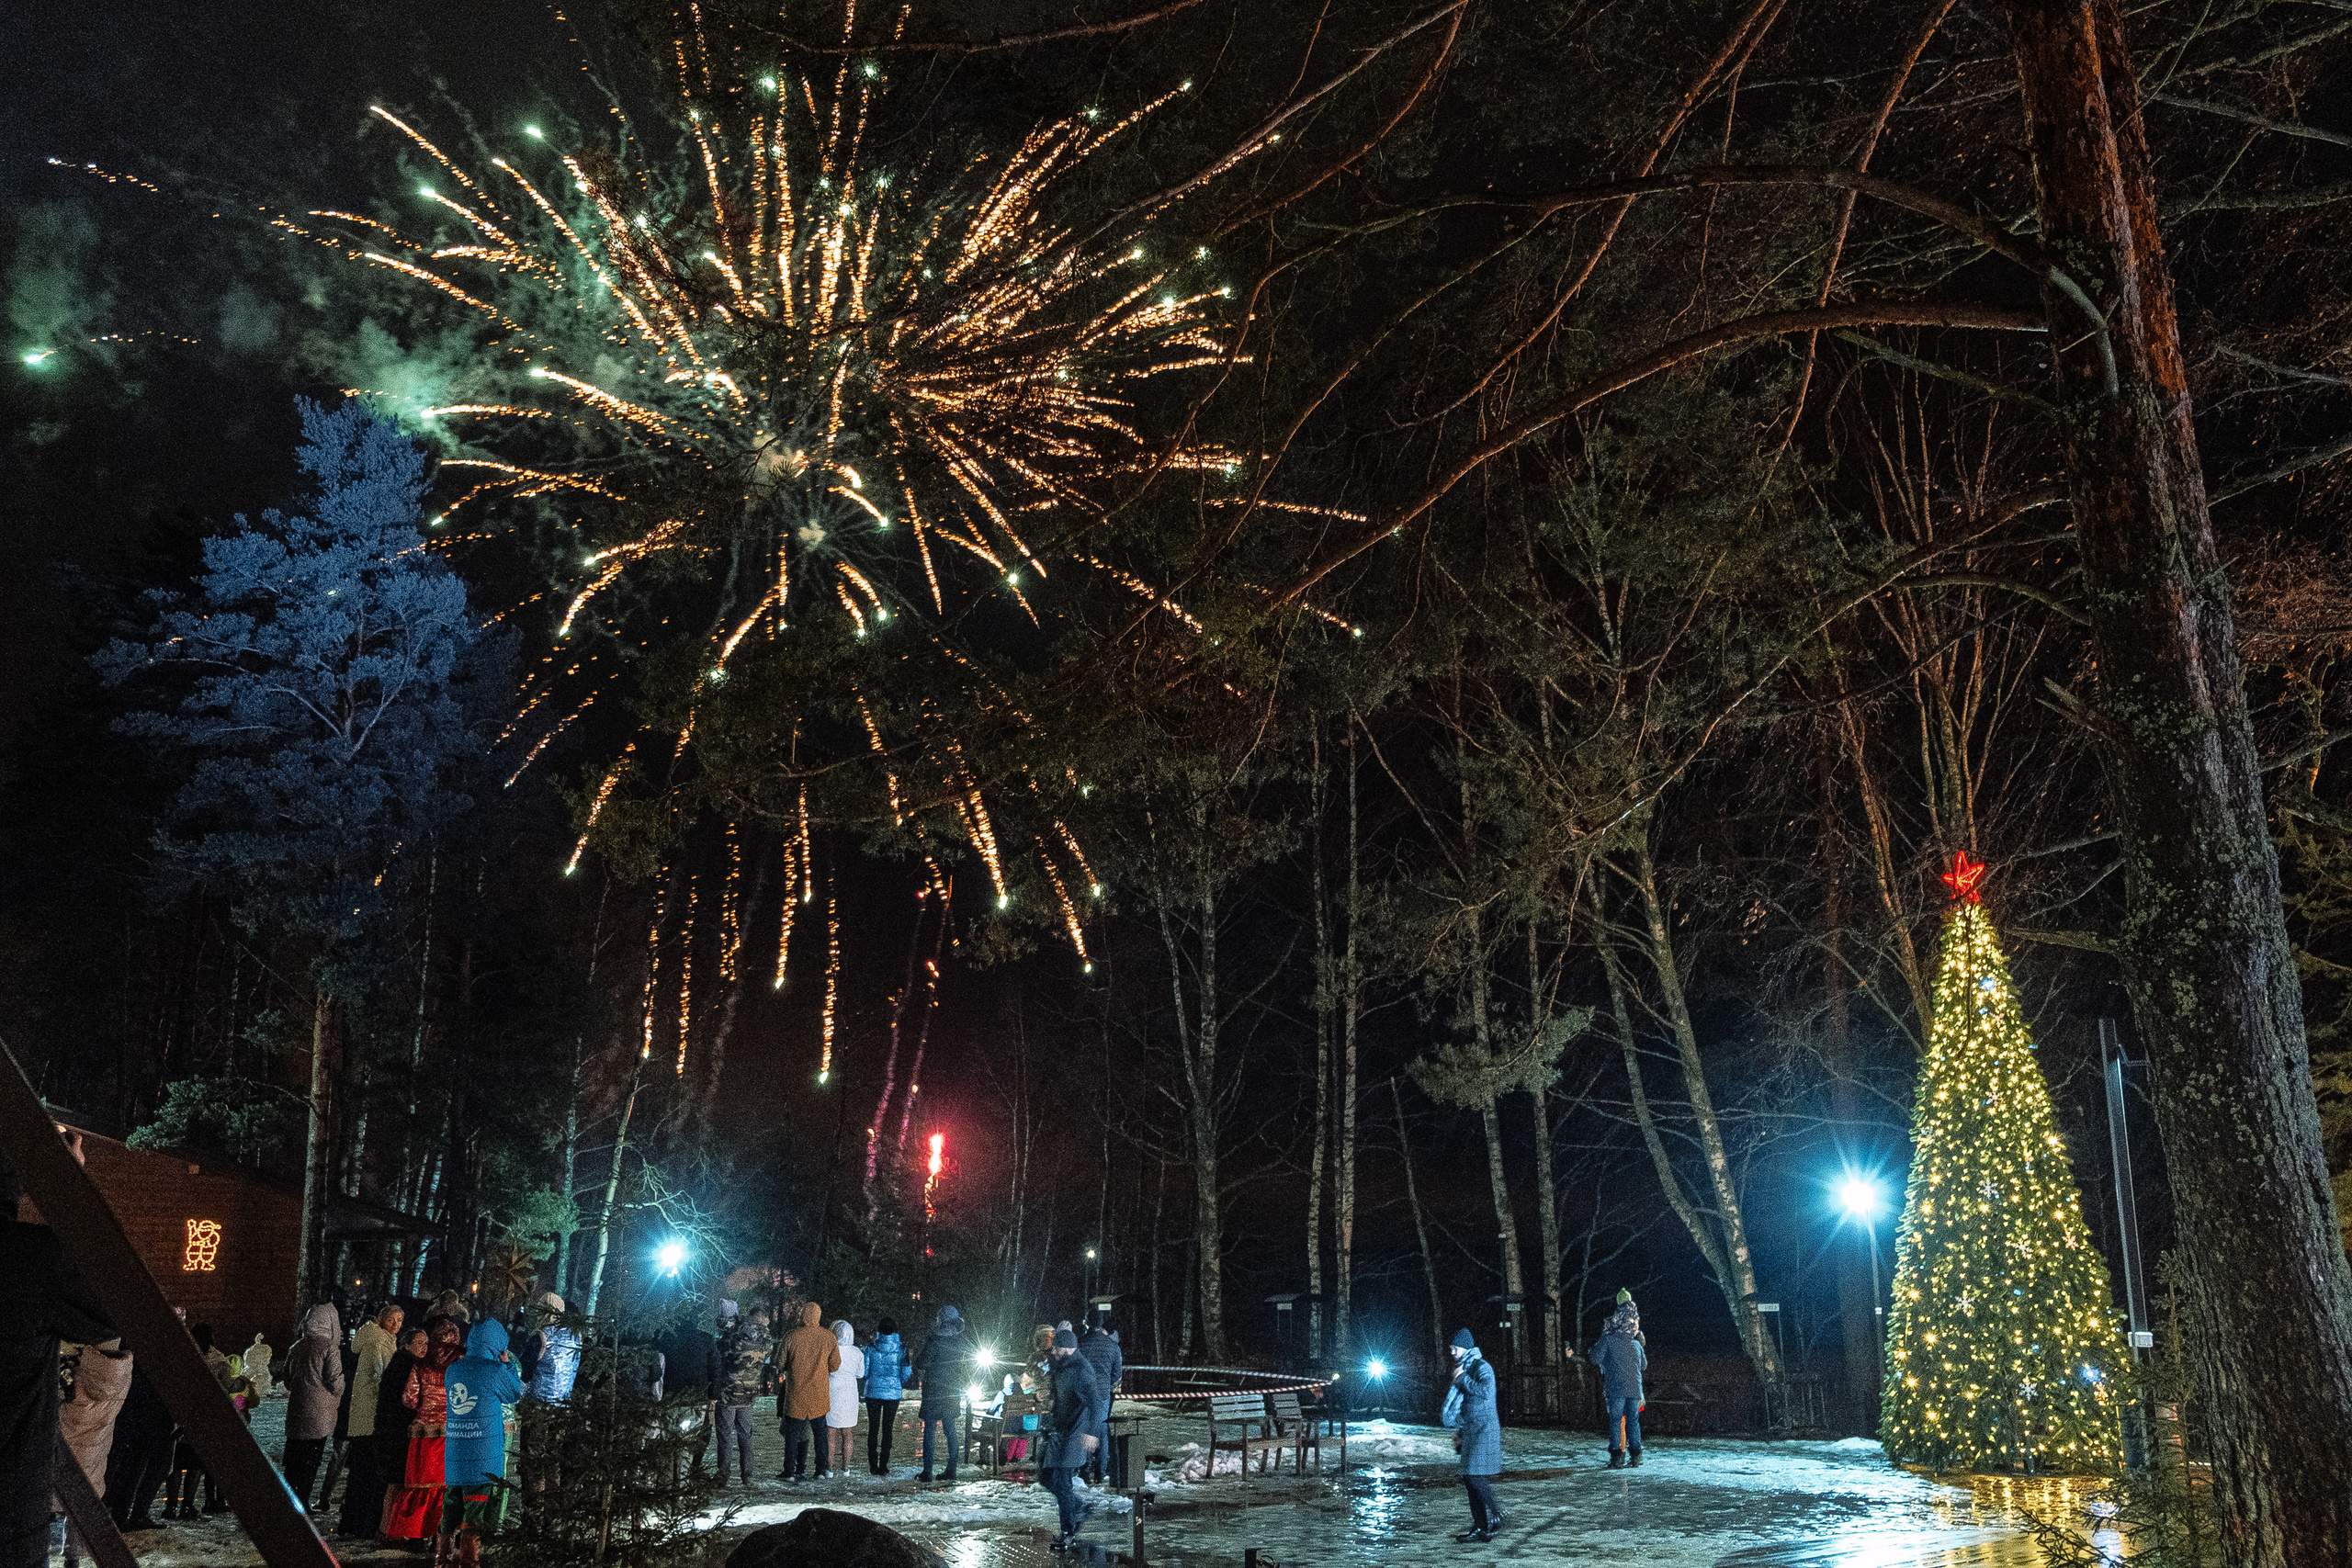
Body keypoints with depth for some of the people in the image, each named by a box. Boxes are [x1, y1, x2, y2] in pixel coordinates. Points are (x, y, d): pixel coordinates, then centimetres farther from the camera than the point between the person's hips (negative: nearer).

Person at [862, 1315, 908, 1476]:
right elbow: (905, 1372, -4)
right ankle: (883, 1466, 5)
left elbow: (865, 1371, -1)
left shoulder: (871, 1348, -5)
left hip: (873, 1392, 0)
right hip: (893, 1393, 0)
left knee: (873, 1428, 9)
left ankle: (873, 1465, 10)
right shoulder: (901, 1349, -6)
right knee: (888, 1429, 7)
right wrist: (903, 1387, 15)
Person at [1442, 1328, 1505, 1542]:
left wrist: (1462, 1378, -19)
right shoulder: (1463, 1368, 17)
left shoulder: (1481, 1367, -11)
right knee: (1469, 1478, 6)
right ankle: (1479, 1528, 9)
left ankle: (1496, 1515, -1)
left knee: (1476, 1476, -14)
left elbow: (1485, 1391, -29)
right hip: (1471, 1432, 9)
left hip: (1484, 1430, -9)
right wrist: (1460, 1431, 23)